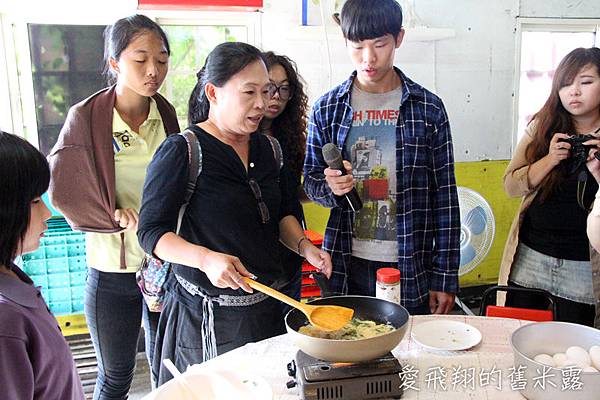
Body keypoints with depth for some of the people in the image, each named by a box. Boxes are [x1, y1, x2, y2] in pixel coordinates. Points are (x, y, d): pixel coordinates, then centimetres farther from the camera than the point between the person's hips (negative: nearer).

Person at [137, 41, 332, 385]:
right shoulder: (181, 152, -13)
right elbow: (152, 232, -13)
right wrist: (206, 259, -28)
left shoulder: (269, 149, 7)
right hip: (208, 316, -6)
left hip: (269, 305, 6)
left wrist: (304, 246, -2)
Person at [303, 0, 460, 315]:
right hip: (347, 267, 1)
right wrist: (330, 187, -17)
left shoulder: (428, 109, -2)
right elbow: (311, 182, 7)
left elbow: (445, 195, -1)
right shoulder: (326, 109, 1)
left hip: (412, 268, 0)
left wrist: (445, 276, -2)